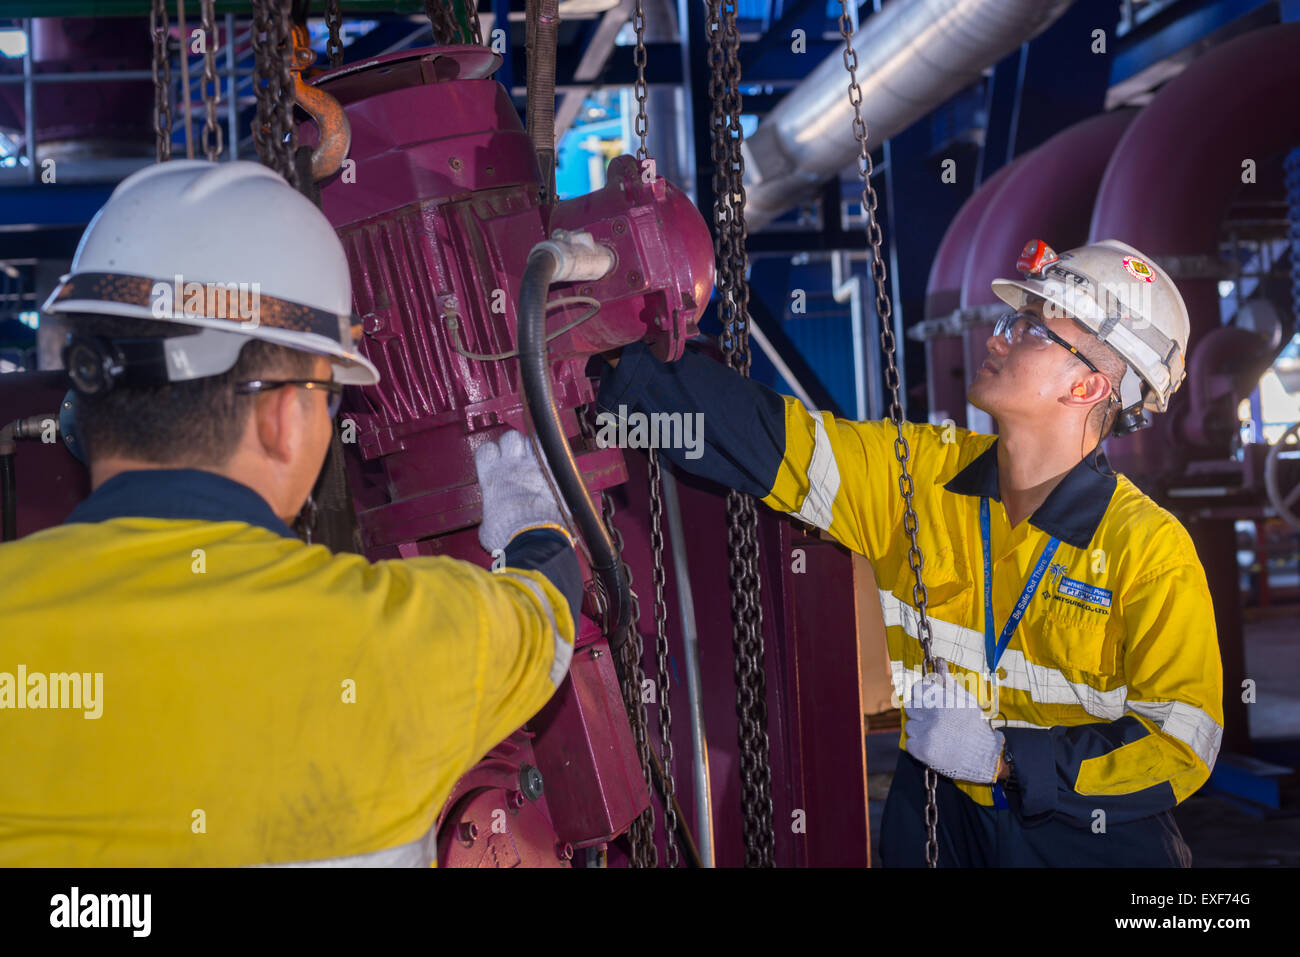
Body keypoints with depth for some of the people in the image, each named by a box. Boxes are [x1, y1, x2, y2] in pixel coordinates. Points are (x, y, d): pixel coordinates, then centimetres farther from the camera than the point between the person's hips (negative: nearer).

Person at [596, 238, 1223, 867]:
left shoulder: (1149, 550, -16)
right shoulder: (917, 473, -6)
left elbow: (1181, 747, -16)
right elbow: (761, 438, -9)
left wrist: (1006, 756, -23)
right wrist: (621, 350, -17)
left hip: (1089, 840, -3)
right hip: (937, 823, 3)